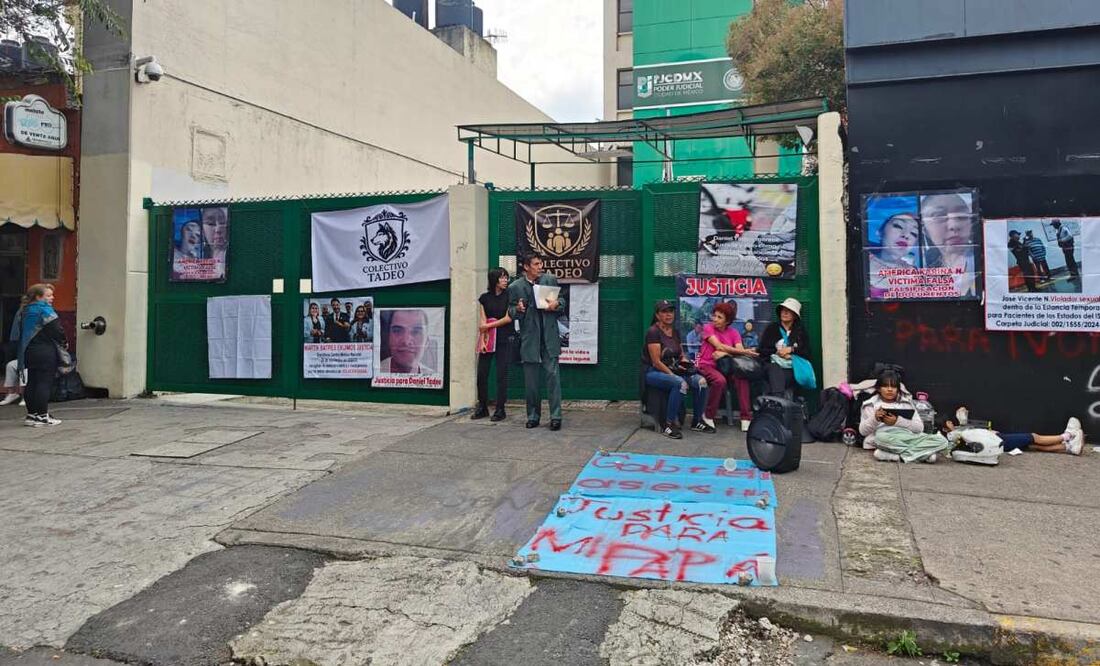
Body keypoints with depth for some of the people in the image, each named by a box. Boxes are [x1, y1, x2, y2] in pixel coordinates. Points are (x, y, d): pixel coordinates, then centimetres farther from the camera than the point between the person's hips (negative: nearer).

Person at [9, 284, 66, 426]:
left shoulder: (24, 310, 13)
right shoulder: (45, 310, -13)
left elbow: (16, 334, 16)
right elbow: (56, 329, -18)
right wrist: (62, 342, -1)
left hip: (28, 352, 8)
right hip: (45, 352, -8)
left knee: (32, 383, 12)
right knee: (45, 383, -4)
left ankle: (31, 414, 16)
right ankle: (42, 416, -2)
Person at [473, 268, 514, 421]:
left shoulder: (509, 296, 2)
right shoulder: (484, 298, 8)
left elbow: (508, 318, -6)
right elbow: (482, 322, 4)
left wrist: (489, 325, -5)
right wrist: (482, 340, -7)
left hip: (504, 340, -2)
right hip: (488, 340, 2)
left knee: (501, 375, -1)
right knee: (481, 374, 1)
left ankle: (500, 409, 6)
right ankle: (482, 407, 14)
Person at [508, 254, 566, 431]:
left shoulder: (551, 280, 6)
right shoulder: (515, 287, 2)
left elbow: (562, 302, 14)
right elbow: (511, 313, 7)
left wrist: (556, 304, -9)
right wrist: (518, 309, -15)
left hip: (549, 337, 0)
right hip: (529, 339, 0)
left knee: (553, 375, -5)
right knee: (530, 380, 6)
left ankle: (556, 416, 0)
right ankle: (533, 416, 17)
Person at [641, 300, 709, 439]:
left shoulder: (675, 332, 12)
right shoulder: (653, 332, -12)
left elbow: (681, 354, 21)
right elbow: (656, 362, -16)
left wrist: (685, 361, -2)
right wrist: (673, 375, -19)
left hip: (673, 370, 7)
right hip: (653, 372, -7)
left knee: (701, 381, -15)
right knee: (681, 383, -35)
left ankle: (697, 422, -2)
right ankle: (668, 425, -27)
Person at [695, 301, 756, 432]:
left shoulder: (733, 333, 7)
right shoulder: (708, 328, -4)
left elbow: (740, 351, -8)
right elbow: (719, 346, -18)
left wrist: (725, 353, -26)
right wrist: (745, 351, -24)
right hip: (706, 365, -4)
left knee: (742, 378, -25)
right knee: (720, 381, -35)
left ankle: (746, 419, -20)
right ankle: (708, 416, -15)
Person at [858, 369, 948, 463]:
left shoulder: (907, 402, 18)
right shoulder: (871, 404, 14)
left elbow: (919, 427, 6)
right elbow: (863, 431, 7)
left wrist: (898, 421, -10)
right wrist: (875, 419, -13)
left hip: (909, 437, 3)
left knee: (941, 441, -21)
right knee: (881, 437, -40)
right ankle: (923, 454, -29)